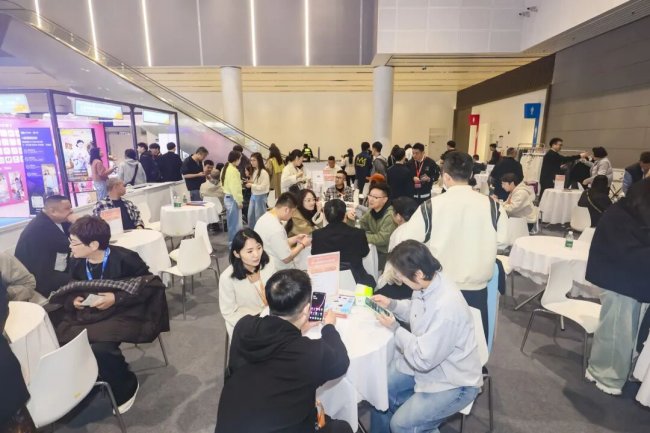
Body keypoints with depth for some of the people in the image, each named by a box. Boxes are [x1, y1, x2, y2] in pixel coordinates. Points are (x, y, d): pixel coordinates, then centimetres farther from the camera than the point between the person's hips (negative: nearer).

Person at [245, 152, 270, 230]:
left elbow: (262, 187, -21)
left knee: (259, 217, 4)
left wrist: (251, 185, -18)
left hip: (260, 196, -8)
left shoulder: (264, 172, -18)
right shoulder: (254, 171, 8)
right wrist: (249, 182, 0)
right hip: (253, 195, 9)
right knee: (250, 216, 15)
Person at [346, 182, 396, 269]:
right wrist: (351, 220, -16)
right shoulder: (371, 212, 0)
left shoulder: (390, 215, -20)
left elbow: (382, 239, -27)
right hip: (376, 249, 6)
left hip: (388, 254, -6)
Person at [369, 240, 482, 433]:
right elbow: (416, 312, 11)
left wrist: (395, 329, -18)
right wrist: (392, 304, -6)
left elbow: (423, 360, -28)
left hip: (454, 381, -8)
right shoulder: (428, 282, -13)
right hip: (428, 360, 8)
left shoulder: (446, 308, -37)